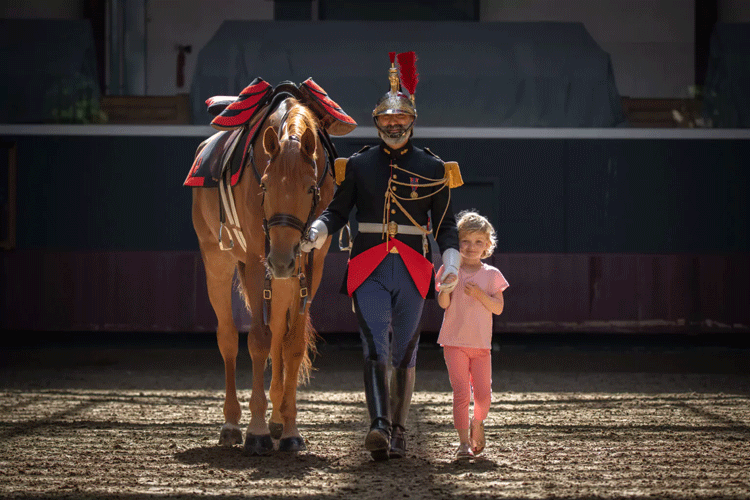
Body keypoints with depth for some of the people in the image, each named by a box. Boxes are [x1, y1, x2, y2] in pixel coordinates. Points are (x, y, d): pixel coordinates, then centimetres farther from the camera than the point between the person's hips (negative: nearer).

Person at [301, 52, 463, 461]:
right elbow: (337, 211, 7)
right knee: (375, 347, -15)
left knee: (404, 354, 7)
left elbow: (445, 224, 6)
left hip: (413, 270, 1)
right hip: (368, 269, -1)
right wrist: (318, 231, -15)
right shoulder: (358, 165, 7)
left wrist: (451, 262, -10)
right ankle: (379, 427, -28)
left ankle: (397, 432, 16)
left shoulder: (431, 168, 6)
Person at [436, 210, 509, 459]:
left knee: (483, 393, 2)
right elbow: (443, 303, -9)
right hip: (454, 342, -2)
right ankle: (463, 441, -6)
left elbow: (498, 307, -3)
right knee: (461, 392, -9)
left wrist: (479, 294, -18)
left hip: (481, 343, 2)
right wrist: (446, 287, -27)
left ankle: (477, 423, 33)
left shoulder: (491, 275, 4)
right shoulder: (451, 272, 1)